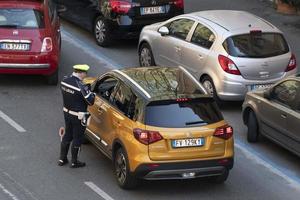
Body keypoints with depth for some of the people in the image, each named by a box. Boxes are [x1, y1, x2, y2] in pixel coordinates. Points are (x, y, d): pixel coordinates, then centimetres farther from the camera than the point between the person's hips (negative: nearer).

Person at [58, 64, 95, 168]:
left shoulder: (64, 80, -5)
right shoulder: (81, 86, -27)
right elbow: (90, 101, -20)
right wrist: (92, 94, 1)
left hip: (67, 112, 7)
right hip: (79, 116, -7)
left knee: (67, 135, 22)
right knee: (77, 138, 9)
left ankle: (62, 159, 30)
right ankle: (74, 162, 21)